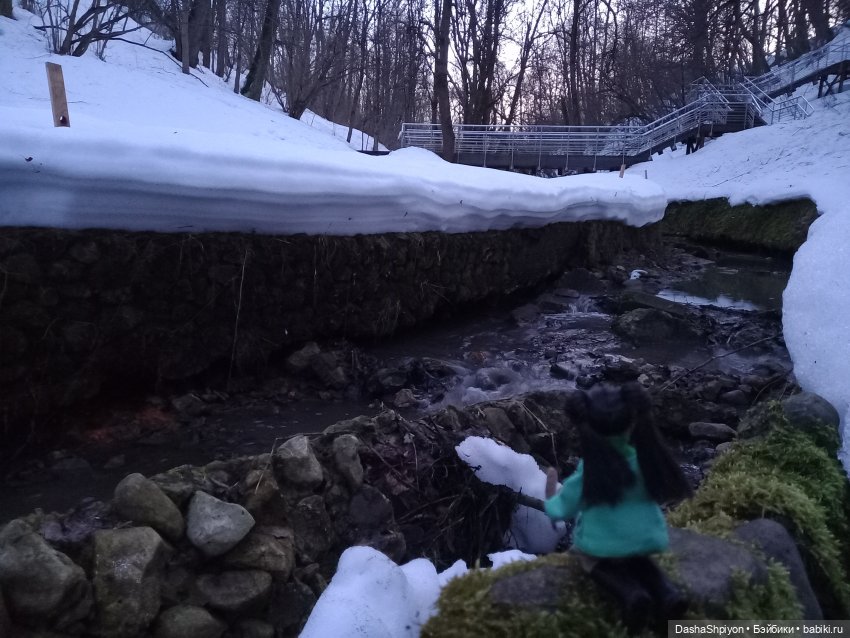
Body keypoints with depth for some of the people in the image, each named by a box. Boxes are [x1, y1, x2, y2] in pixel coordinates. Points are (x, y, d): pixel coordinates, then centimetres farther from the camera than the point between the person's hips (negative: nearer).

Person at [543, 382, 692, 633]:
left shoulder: (589, 469, -20)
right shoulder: (646, 456, -11)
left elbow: (563, 509, -9)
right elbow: (660, 493, 6)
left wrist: (550, 501, 13)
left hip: (601, 543, -4)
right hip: (644, 538, 4)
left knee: (591, 558, 27)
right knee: (636, 559, 35)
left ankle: (631, 594, -4)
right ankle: (667, 594, 5)